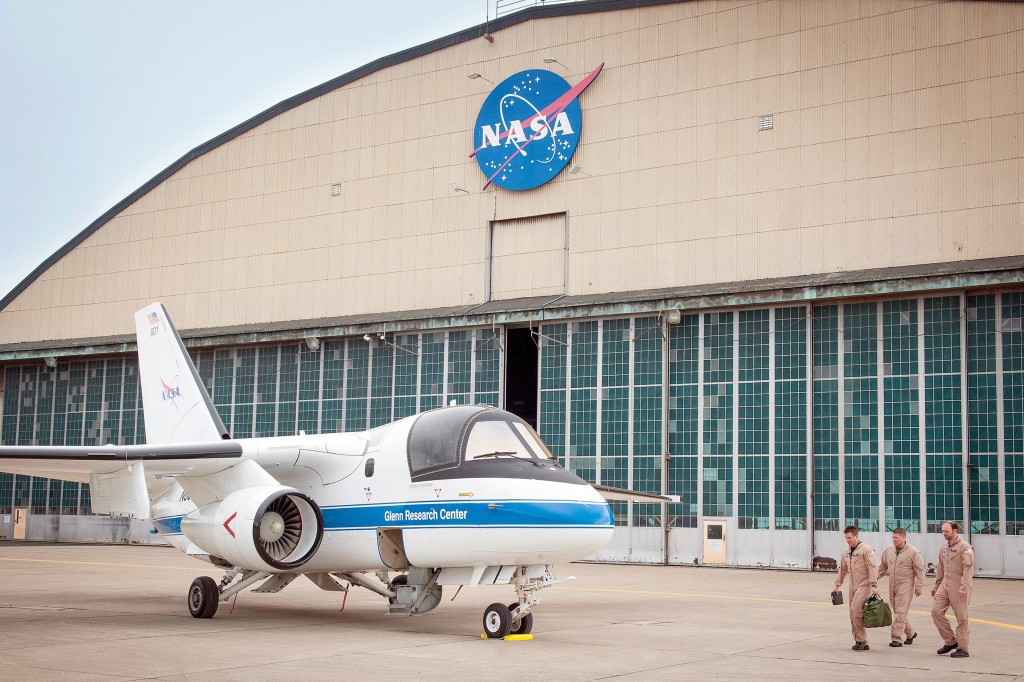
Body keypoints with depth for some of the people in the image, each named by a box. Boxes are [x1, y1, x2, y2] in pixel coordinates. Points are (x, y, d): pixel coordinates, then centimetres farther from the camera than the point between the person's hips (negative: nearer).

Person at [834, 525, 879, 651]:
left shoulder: (866, 550, -7)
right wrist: (837, 585, 28)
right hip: (853, 587, 8)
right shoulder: (846, 553, 16)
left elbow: (872, 568, -13)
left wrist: (874, 585, -20)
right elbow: (842, 570, 27)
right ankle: (863, 643, 12)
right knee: (853, 615, 5)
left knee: (856, 612, -19)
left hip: (864, 585, -8)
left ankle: (861, 640, -9)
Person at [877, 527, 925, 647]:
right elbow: (882, 567, 18)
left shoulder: (913, 552, -7)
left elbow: (920, 570, -6)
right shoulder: (888, 551, 9)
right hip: (892, 586, 6)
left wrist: (919, 586, -9)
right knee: (898, 612, 11)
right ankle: (910, 633, 30)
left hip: (906, 586, -6)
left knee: (900, 612, -11)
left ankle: (897, 638, -8)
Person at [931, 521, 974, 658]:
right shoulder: (944, 548, 15)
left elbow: (968, 569, -18)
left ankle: (963, 649, 7)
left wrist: (963, 587, -25)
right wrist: (936, 585, 21)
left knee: (961, 617, -1)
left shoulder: (965, 548, -10)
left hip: (959, 587, -8)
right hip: (945, 585, 8)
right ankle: (950, 641, 12)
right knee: (936, 611, 0)